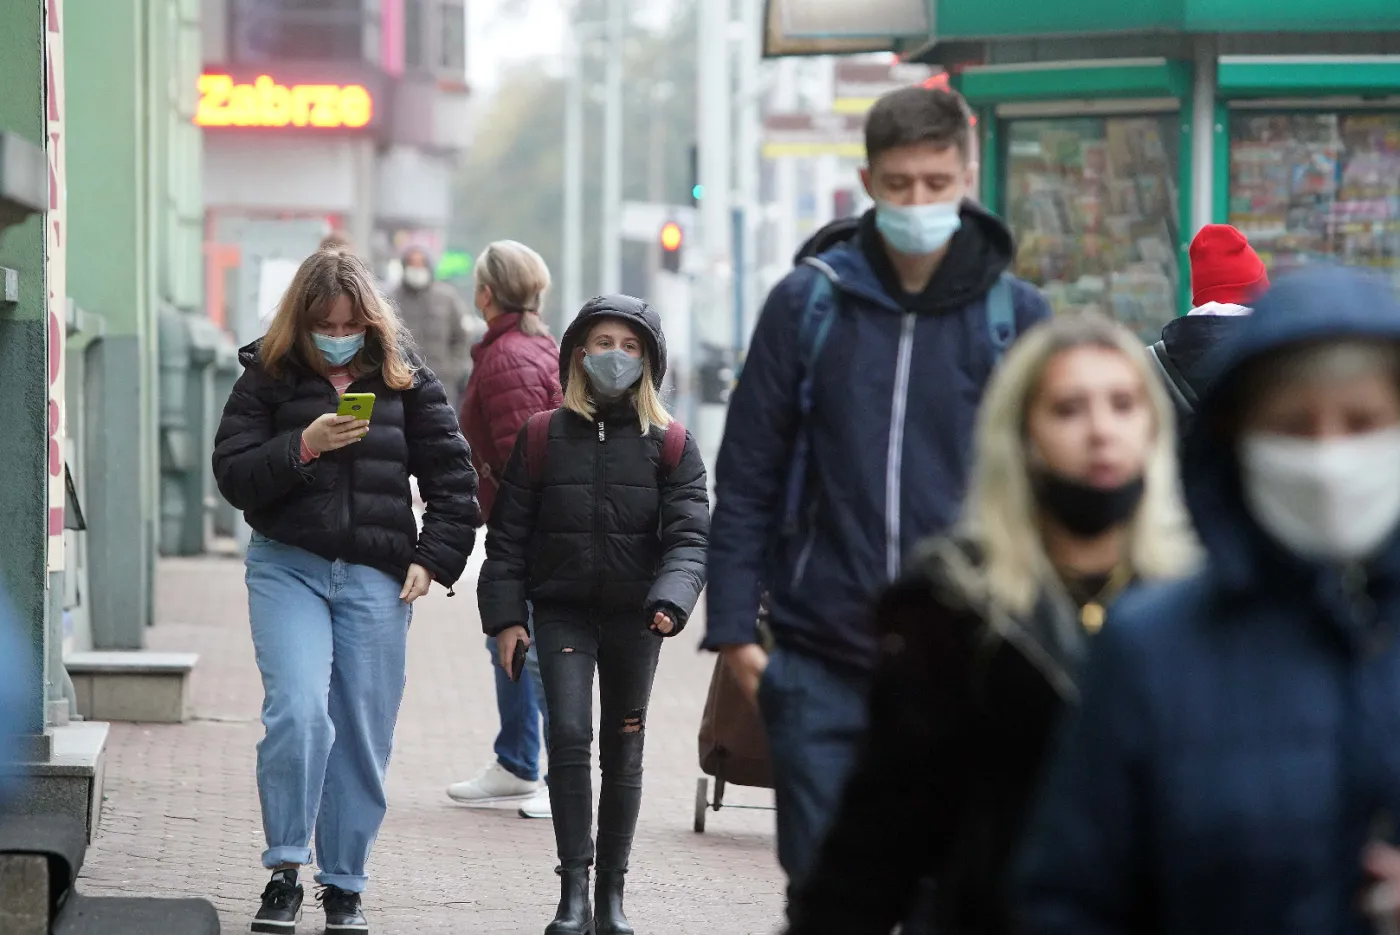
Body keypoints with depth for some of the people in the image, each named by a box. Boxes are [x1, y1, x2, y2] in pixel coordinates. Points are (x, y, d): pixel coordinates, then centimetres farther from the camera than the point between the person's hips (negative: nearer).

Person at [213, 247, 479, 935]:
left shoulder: (404, 379, 6)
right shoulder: (267, 377, 3)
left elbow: (452, 477, 9)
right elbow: (233, 477, -2)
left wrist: (434, 558, -1)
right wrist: (304, 447, -17)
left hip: (376, 576, 2)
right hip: (288, 567, -2)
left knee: (363, 732, 2)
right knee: (298, 711, -19)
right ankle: (284, 873, -9)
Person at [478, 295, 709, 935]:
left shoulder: (671, 445, 2)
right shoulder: (542, 437, 4)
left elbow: (689, 536, -6)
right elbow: (508, 534, 6)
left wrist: (671, 602, -23)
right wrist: (505, 615, -2)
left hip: (634, 617, 1)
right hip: (561, 611, -1)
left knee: (623, 752, 8)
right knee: (569, 736, -15)